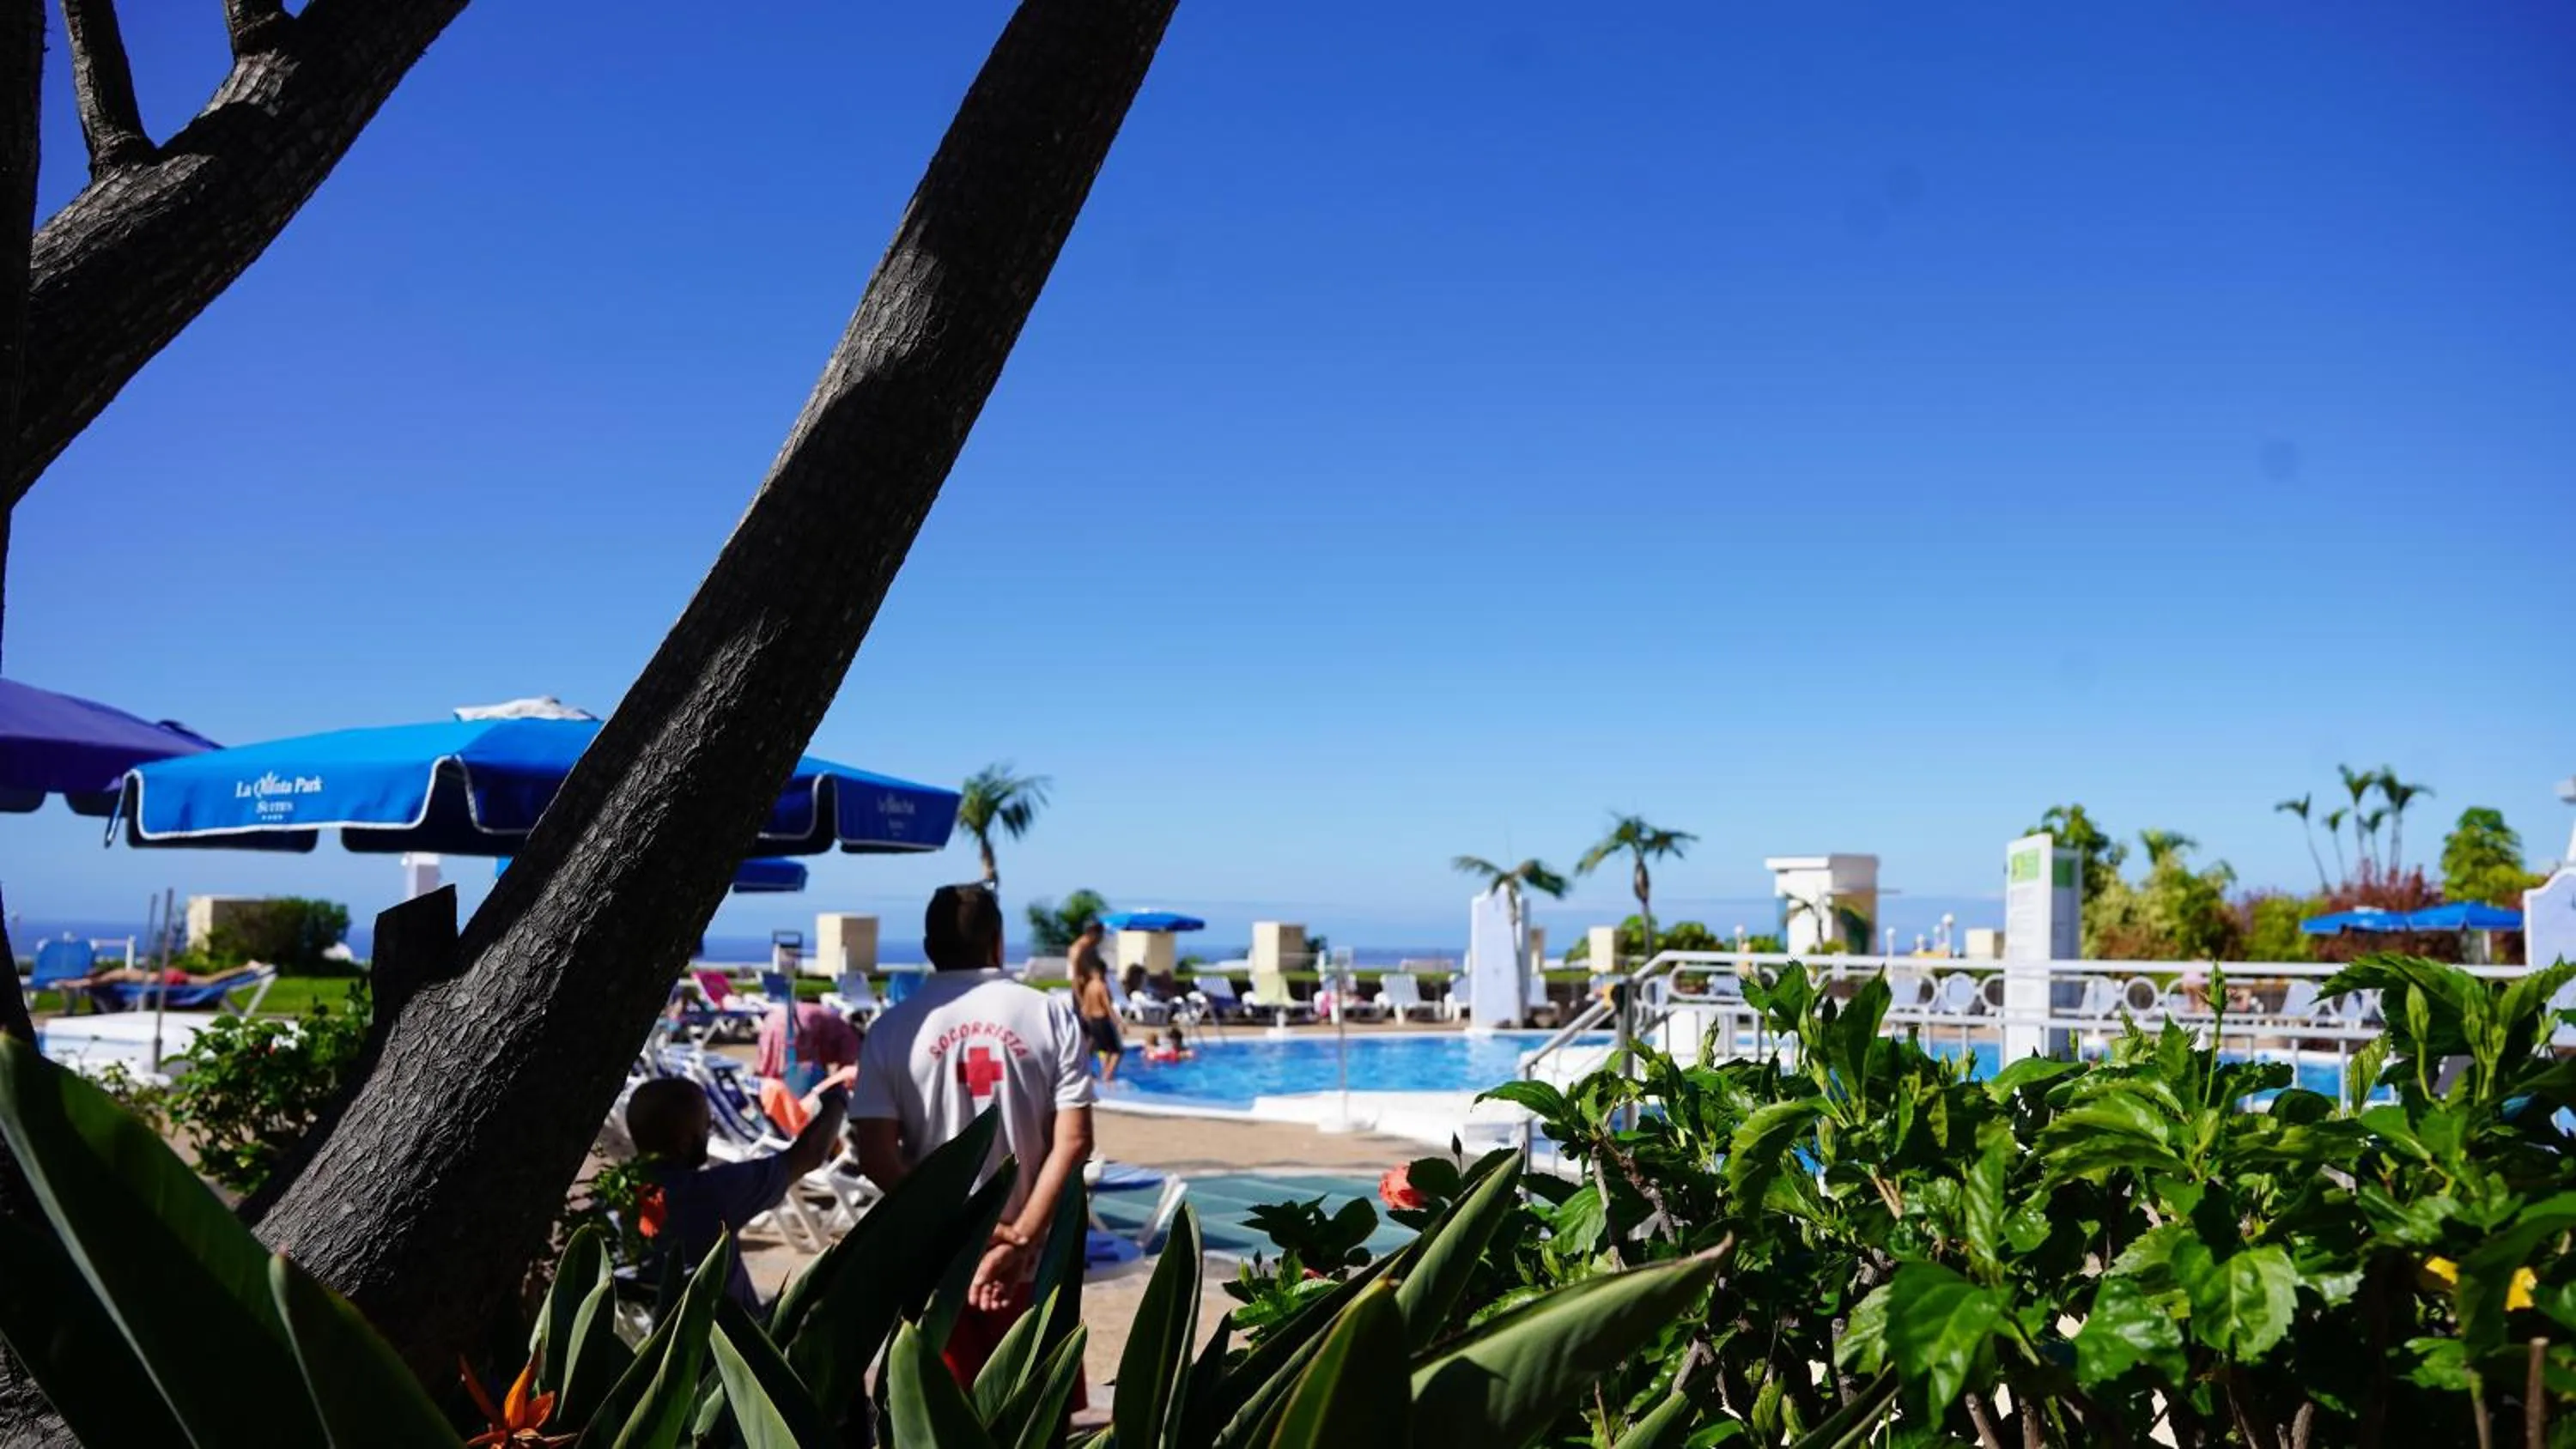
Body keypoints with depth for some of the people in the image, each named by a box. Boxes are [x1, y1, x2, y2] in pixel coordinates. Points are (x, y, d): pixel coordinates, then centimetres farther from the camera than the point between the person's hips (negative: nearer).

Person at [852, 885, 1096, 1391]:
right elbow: (1073, 1141, -8)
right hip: (1033, 1259, 0)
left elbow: (876, 1156, -8)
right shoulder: (1050, 1015, -1)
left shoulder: (893, 1029, -1)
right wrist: (1018, 1240, -10)